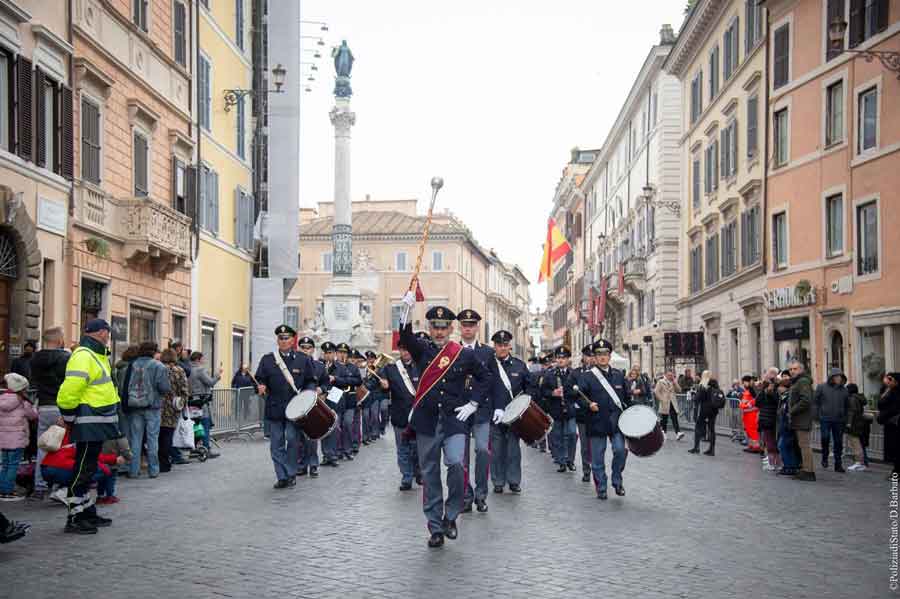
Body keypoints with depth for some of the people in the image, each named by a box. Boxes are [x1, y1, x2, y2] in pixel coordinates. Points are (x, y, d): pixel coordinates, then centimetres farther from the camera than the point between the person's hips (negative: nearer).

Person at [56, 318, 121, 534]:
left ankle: (88, 512, 27)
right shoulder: (83, 357, -18)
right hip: (88, 425, -10)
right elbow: (68, 393, -24)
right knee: (83, 469, -5)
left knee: (88, 469, 17)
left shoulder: (97, 355, 16)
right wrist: (71, 418, -13)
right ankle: (74, 518, 1)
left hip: (97, 424, 10)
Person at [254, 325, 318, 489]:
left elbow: (311, 381, 10)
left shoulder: (303, 359, 7)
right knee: (276, 443, 2)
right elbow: (260, 379, 9)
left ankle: (291, 474, 9)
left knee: (292, 439, -6)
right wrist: (261, 387, -13)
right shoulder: (267, 360, 9)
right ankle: (282, 477, 8)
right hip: (274, 408, 2)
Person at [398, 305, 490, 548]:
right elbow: (405, 336, -14)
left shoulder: (465, 354, 6)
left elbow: (484, 378, 17)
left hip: (454, 421, -1)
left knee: (456, 464, -20)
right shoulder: (422, 350, 6)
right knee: (430, 475, 5)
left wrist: (473, 403, 5)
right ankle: (436, 528, 14)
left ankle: (450, 516, 1)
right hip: (426, 423, 1)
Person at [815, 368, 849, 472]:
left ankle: (838, 465, 12)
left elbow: (847, 406, 17)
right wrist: (818, 414, -2)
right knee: (825, 437, -16)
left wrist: (845, 419, 11)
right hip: (825, 419, -3)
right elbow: (816, 402, 5)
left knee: (838, 442, 4)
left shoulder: (844, 390, 10)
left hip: (839, 420, 3)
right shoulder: (821, 387, 2)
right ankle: (824, 458, 6)